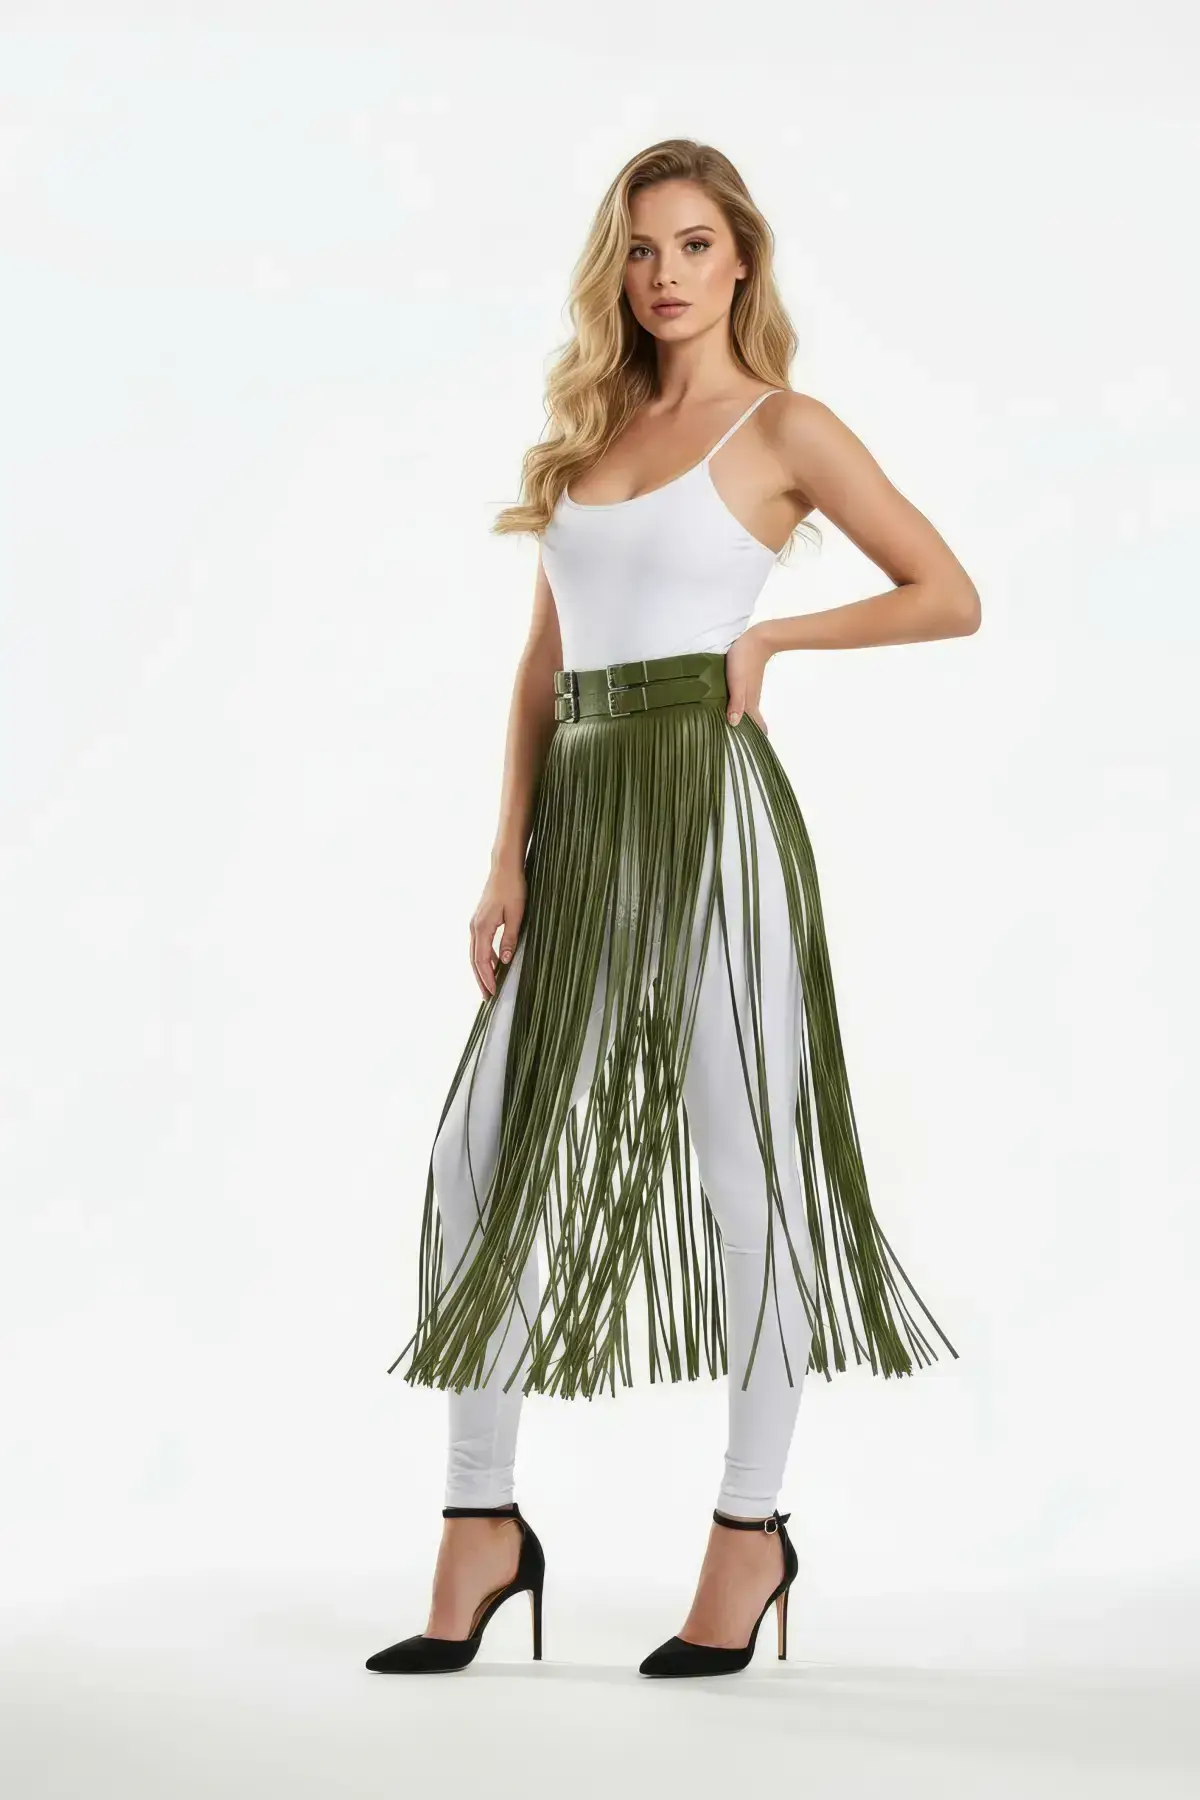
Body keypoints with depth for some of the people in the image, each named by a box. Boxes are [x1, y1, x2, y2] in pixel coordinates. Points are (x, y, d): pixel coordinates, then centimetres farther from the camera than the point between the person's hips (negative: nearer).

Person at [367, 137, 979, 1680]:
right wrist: (509, 856, 5)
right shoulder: (591, 431, 17)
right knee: (490, 1145, 0)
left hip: (708, 799, -6)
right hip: (580, 812, 6)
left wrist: (769, 634, -3)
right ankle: (480, 1530, 9)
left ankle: (752, 1528, 12)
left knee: (742, 1155, 0)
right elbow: (541, 665, 13)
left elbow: (949, 596, 1)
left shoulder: (783, 427, 2)